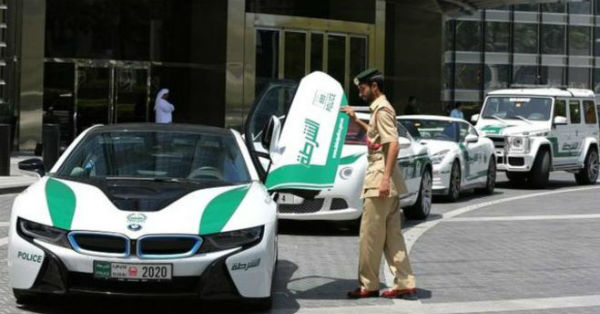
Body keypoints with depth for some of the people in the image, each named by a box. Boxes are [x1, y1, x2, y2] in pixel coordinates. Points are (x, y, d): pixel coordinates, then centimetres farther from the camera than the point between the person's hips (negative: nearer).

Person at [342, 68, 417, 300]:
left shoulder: (382, 109, -12)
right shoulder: (380, 109, 18)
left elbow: (393, 144, -22)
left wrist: (385, 178, -27)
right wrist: (356, 121, 30)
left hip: (379, 179, -10)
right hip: (387, 183, 10)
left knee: (371, 235, -2)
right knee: (392, 234, 9)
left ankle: (368, 285, 4)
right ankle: (405, 284, 8)